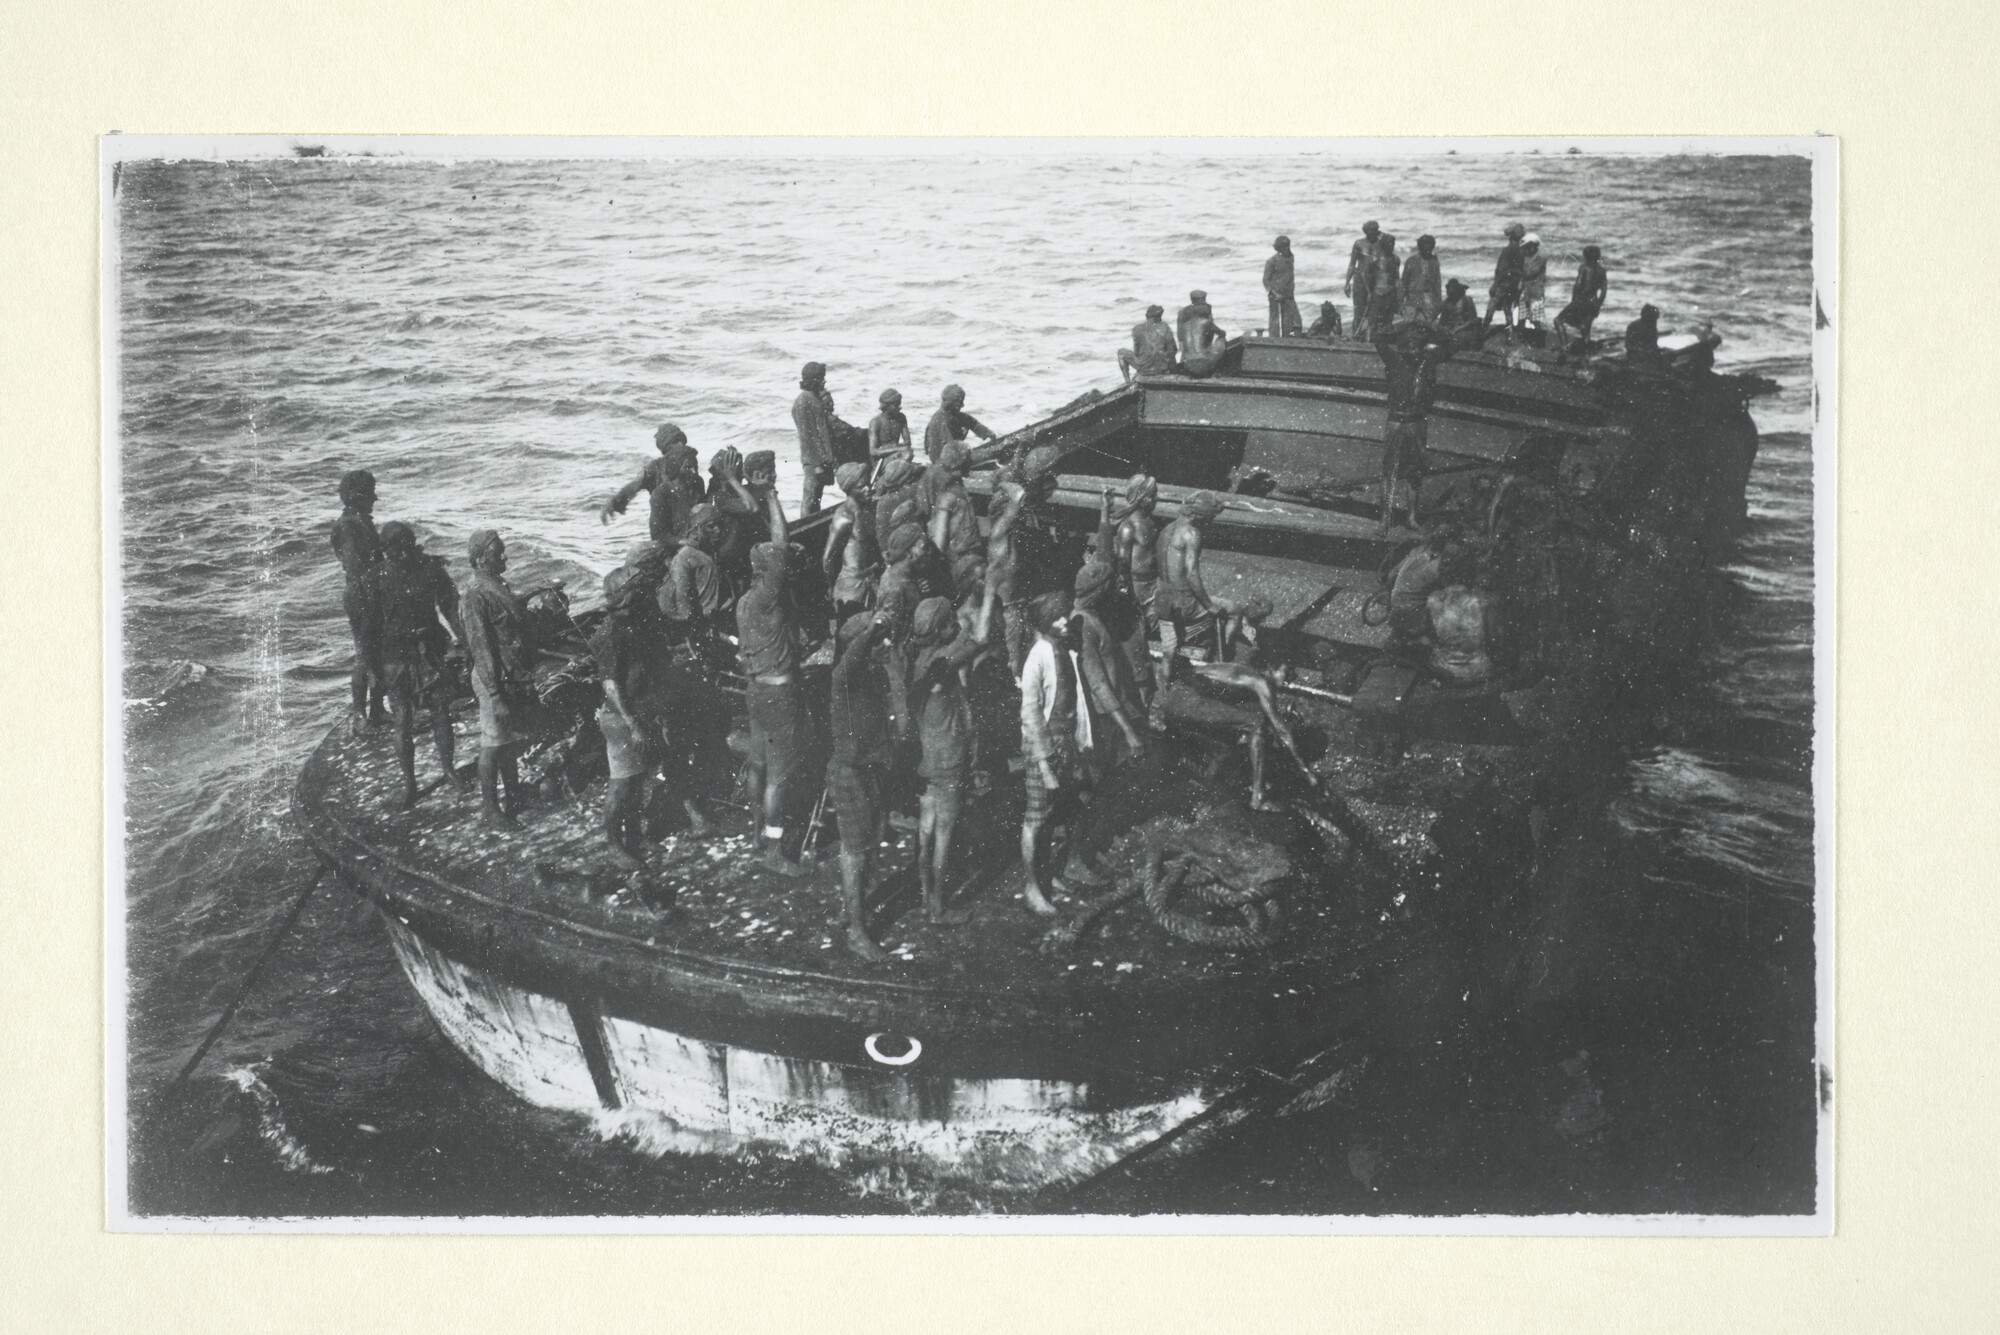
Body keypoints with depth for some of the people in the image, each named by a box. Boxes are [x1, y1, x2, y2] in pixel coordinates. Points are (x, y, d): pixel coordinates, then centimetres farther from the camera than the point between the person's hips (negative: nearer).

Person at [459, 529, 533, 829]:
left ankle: (514, 793, 33)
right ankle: (490, 807, 12)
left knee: (512, 742, 19)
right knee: (494, 745, 2)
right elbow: (480, 649, -21)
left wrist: (527, 680, 20)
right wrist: (495, 695, -22)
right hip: (495, 679, -8)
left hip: (516, 677, 8)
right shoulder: (474, 596, -18)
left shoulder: (502, 587, 10)